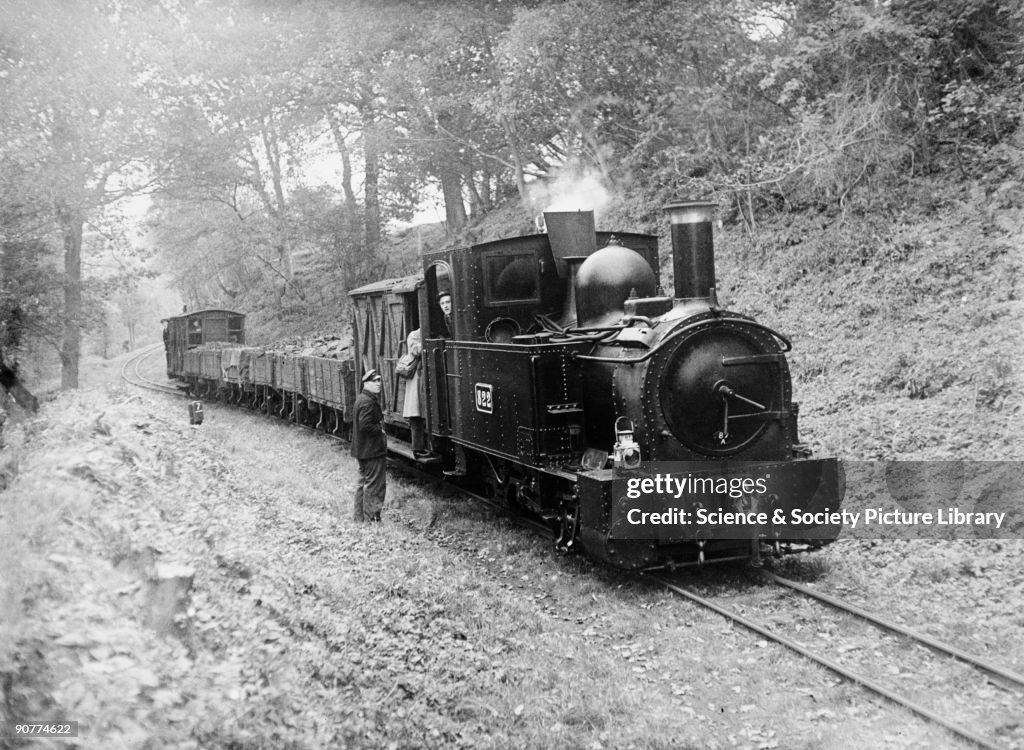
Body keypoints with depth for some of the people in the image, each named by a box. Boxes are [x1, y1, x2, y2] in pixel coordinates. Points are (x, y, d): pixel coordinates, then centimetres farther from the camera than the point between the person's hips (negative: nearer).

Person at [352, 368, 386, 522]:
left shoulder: (361, 398, 13)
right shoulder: (368, 402, -20)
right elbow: (365, 426, -26)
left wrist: (380, 419, 9)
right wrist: (380, 428, -13)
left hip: (362, 450, 11)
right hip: (372, 450, -11)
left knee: (364, 481, 18)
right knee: (375, 483, -3)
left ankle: (359, 515, 26)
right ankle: (371, 516, 2)